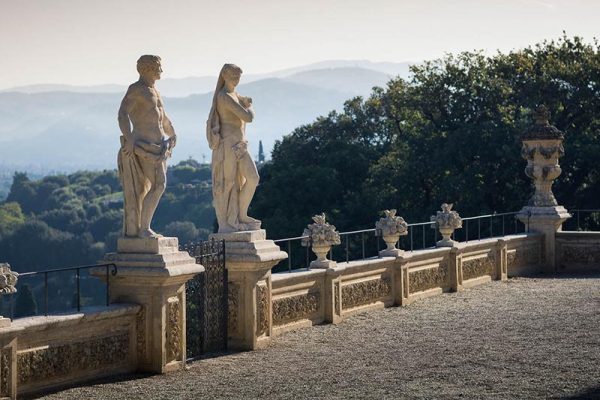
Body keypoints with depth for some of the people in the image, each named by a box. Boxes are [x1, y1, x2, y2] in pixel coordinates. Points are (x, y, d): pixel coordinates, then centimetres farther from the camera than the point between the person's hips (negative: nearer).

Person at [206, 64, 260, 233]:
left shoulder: (233, 95, 17)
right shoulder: (225, 97, -15)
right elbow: (248, 117, -18)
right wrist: (249, 108, 2)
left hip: (239, 145, 9)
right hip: (228, 144, -9)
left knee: (253, 178, 1)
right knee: (226, 183, -4)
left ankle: (241, 216, 9)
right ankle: (224, 224, 2)